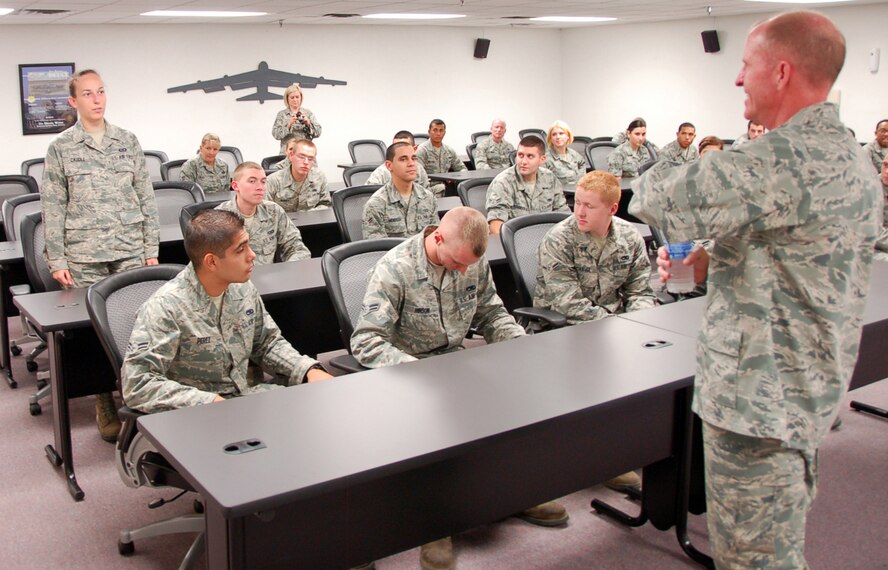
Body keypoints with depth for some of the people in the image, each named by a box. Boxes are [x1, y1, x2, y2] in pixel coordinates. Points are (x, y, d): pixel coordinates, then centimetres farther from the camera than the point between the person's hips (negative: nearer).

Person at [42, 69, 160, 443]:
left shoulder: (128, 141, 8)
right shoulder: (60, 149, 2)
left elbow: (146, 198, 9)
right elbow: (53, 209, 2)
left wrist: (151, 249, 4)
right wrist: (57, 261, -4)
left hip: (131, 251, 2)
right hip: (85, 257, -1)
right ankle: (106, 408, 14)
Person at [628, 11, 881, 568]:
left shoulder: (788, 159, -25)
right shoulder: (851, 157, 11)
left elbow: (664, 198, -28)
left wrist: (653, 181, -4)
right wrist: (712, 263, 5)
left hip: (762, 397, -11)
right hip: (809, 389, 11)